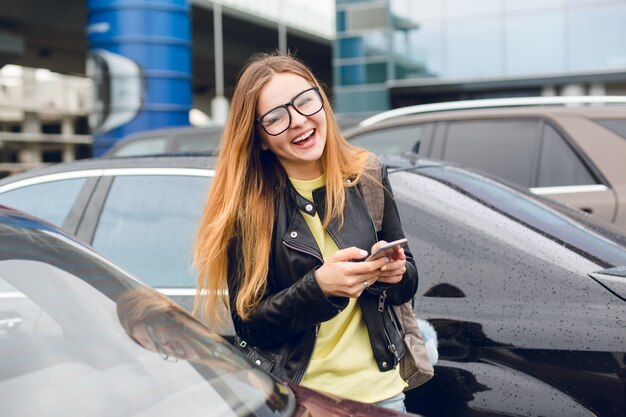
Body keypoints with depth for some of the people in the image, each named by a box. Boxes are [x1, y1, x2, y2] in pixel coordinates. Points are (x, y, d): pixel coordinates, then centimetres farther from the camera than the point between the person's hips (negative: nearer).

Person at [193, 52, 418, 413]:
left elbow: (408, 285, 5)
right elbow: (250, 324, -12)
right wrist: (320, 286, -27)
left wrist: (393, 273, -18)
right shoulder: (247, 205, -12)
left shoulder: (368, 176, -3)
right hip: (293, 398, -2)